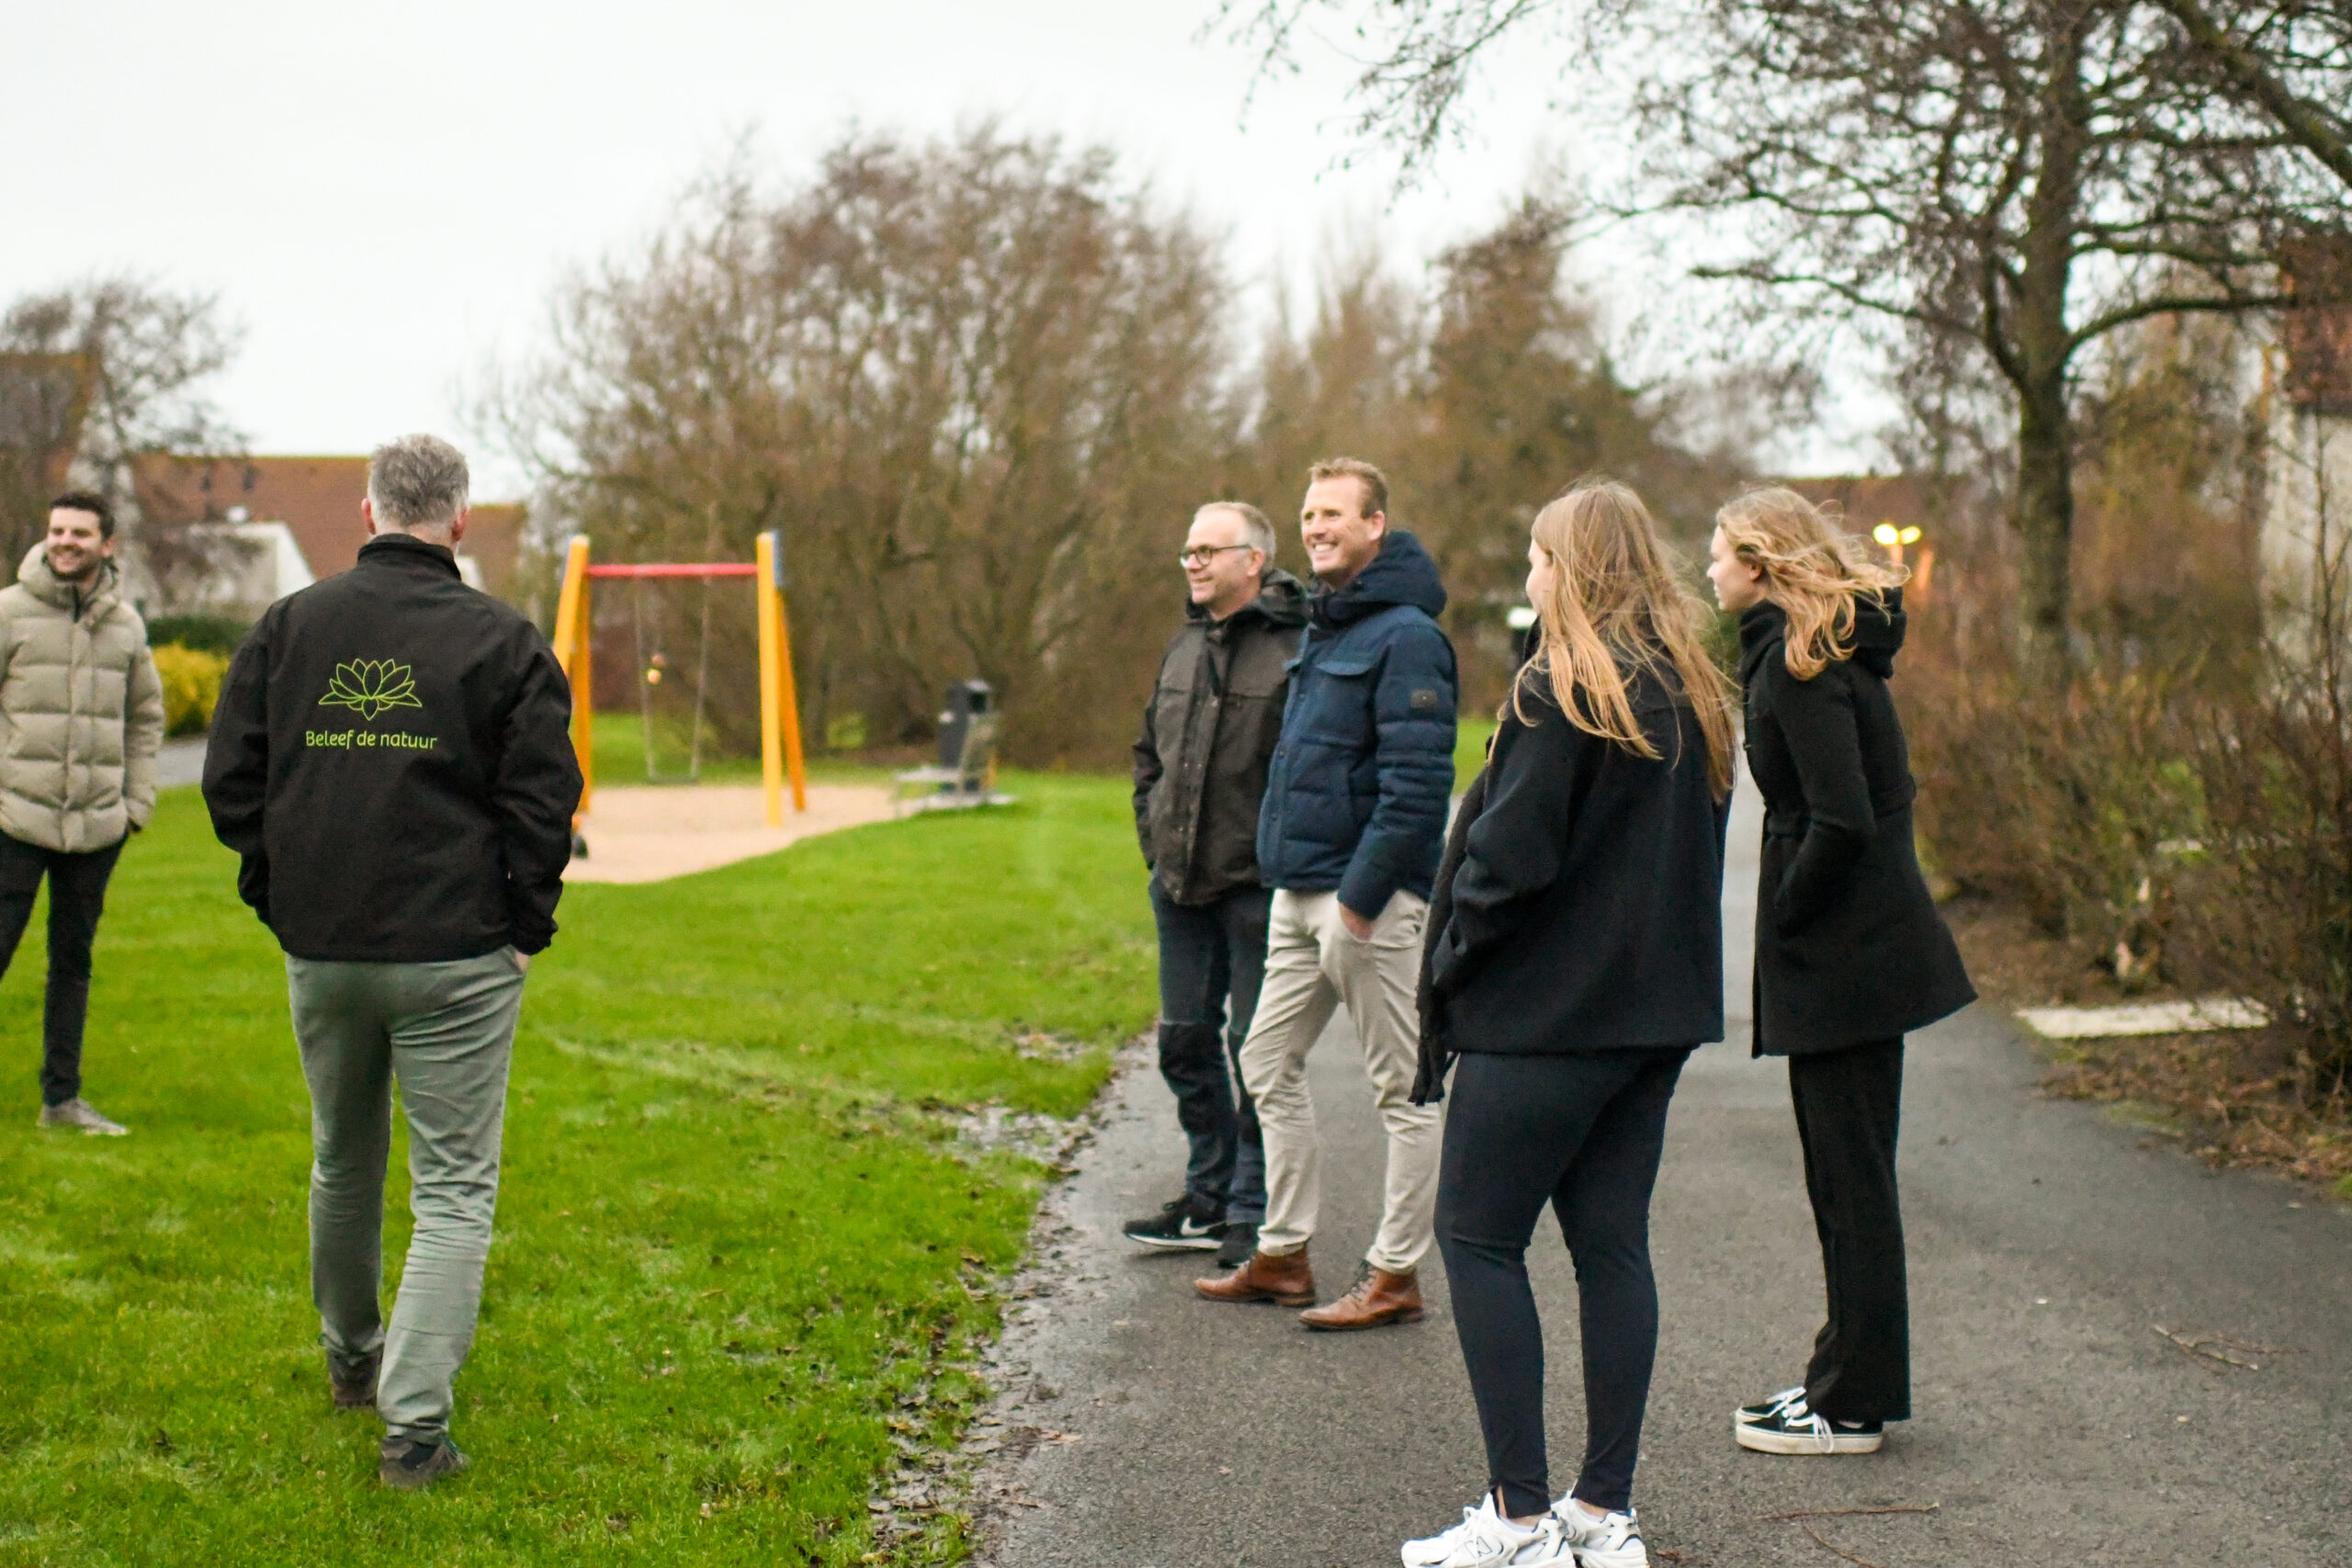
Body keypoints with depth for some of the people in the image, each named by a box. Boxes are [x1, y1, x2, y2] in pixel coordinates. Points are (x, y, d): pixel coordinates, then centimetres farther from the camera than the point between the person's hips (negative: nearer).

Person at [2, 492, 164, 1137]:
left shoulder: (127, 624, 8)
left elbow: (145, 716, 19)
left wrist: (137, 802, 10)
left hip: (97, 825, 4)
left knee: (74, 961, 10)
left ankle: (62, 1096, 18)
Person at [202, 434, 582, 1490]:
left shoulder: (287, 627, 4)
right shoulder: (503, 642, -7)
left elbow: (229, 781, 5)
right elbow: (543, 801, -8)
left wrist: (279, 897, 15)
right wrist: (526, 923, 5)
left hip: (319, 954, 4)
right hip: (456, 959, -4)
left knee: (344, 1165, 23)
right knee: (454, 1186, 1)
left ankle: (351, 1360, 42)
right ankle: (413, 1425, -7)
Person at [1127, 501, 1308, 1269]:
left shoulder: (1296, 649, -13)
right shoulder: (1184, 647, 13)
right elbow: (1151, 753, 23)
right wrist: (1154, 838, 14)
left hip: (1256, 888, -8)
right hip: (1181, 887, 8)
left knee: (1257, 1050, 0)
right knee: (1186, 1042, 14)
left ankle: (1254, 1213, 10)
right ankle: (1210, 1197, 26)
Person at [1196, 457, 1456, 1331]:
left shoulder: (1405, 636, -14)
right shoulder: (1322, 628, 15)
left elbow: (1415, 783, -20)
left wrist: (1361, 896, -22)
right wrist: (1292, 876, 15)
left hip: (1369, 898, -10)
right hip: (1299, 897, 10)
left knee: (1401, 1088, 0)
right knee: (1268, 1063, 13)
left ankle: (1395, 1275, 6)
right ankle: (1283, 1256, 22)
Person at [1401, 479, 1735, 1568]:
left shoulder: (1562, 689, -13)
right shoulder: (1693, 697, 12)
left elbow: (1512, 852, -17)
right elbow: (1696, 851, 15)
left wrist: (1451, 962, -4)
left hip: (1550, 1009, -8)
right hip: (1656, 1008, 8)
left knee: (1477, 1235, -1)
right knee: (1612, 1244, 10)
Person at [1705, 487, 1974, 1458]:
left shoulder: (1797, 665, -16)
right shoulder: (1831, 647, 13)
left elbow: (1841, 821, -24)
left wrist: (1783, 917, -12)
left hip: (1837, 953, -10)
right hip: (1870, 944, 10)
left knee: (1848, 1174, -2)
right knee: (1851, 1170, 16)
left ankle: (1853, 1403, 7)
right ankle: (1856, 1383, 25)